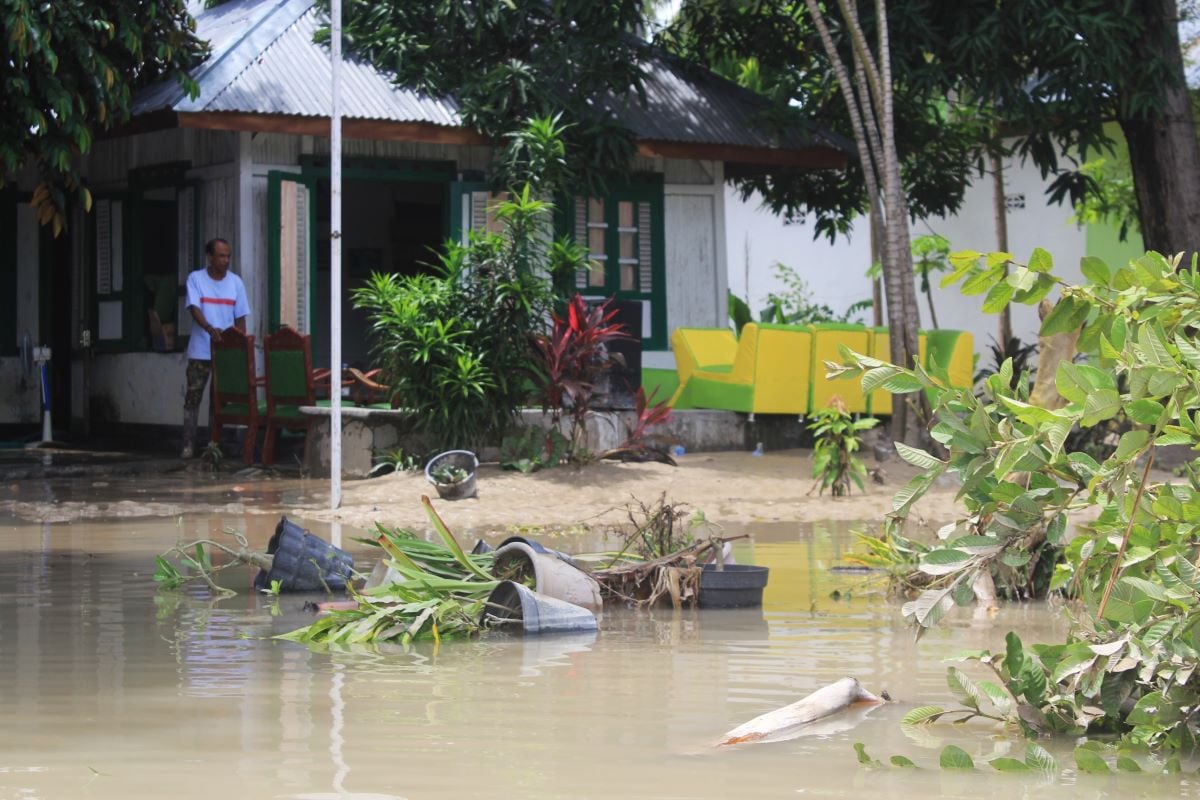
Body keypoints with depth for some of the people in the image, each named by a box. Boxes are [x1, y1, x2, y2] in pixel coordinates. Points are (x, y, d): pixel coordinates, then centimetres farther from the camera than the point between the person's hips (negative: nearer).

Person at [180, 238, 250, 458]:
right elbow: (194, 308, -14)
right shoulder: (196, 279, -2)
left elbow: (240, 318, 8)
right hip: (200, 351, -2)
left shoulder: (235, 282, 6)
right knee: (192, 396, -1)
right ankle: (188, 444, 2)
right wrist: (210, 329, -31)